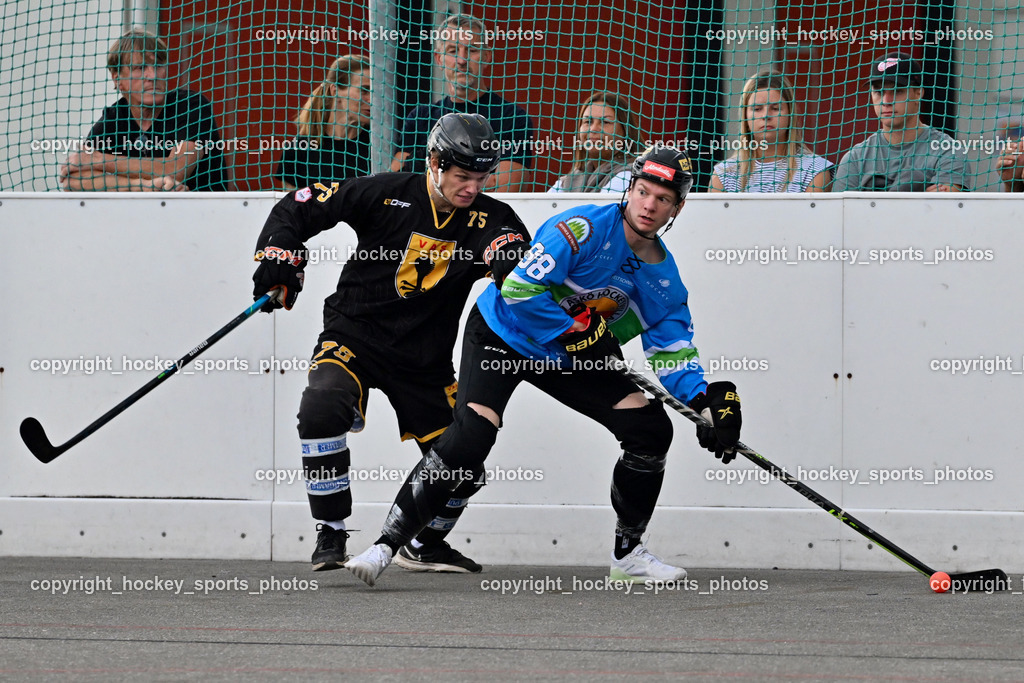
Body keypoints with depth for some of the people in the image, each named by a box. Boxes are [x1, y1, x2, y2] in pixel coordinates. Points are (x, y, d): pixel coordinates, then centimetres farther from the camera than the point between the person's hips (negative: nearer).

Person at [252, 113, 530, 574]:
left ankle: (424, 544, 31)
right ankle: (330, 536, -16)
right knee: (321, 408, -30)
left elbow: (515, 264, -26)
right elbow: (299, 208, -5)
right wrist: (279, 260, -16)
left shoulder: (490, 219, -6)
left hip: (424, 359, 3)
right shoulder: (387, 194, -11)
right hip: (354, 336, -3)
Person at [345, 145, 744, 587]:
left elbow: (674, 352, 0)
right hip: (502, 335, -6)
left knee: (651, 429, -5)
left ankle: (628, 553, 12)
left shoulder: (665, 280, -3)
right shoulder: (587, 228, -24)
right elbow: (520, 289, -29)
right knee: (469, 439, -25)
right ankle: (386, 545, -20)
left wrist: (708, 402, -15)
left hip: (570, 360, 6)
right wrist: (577, 330, -27)